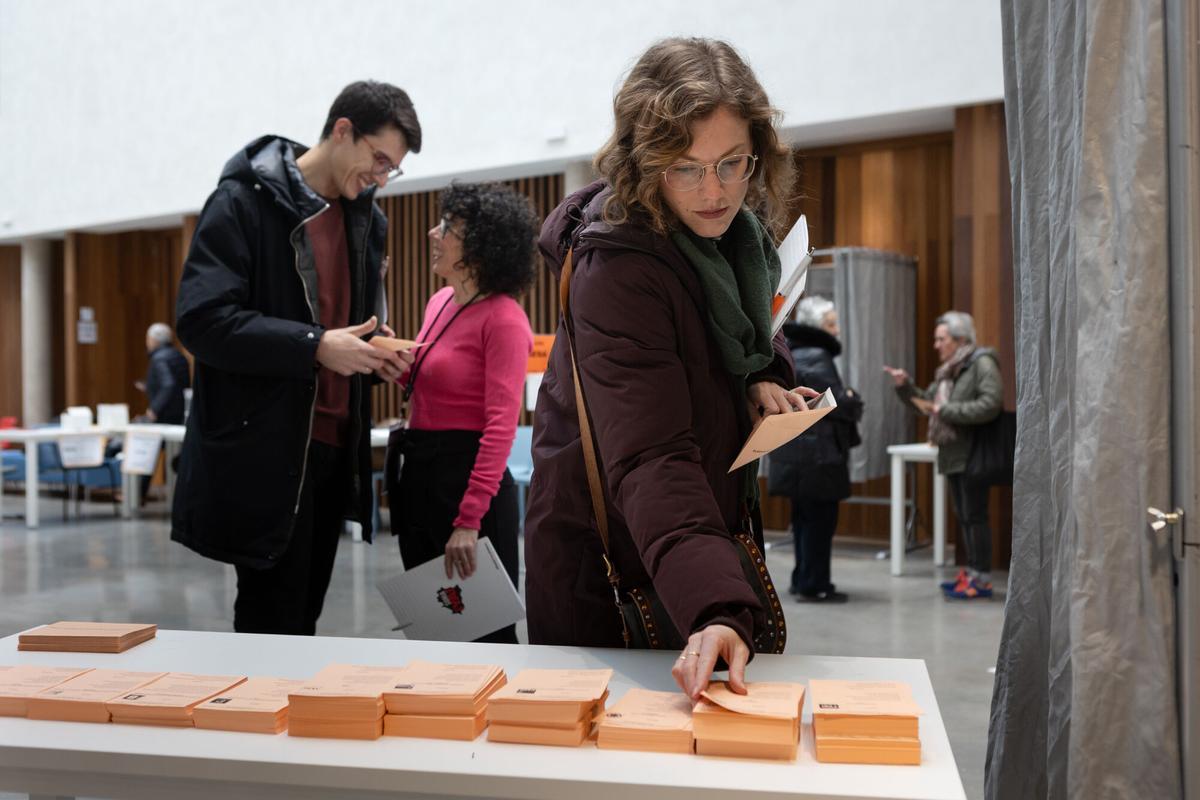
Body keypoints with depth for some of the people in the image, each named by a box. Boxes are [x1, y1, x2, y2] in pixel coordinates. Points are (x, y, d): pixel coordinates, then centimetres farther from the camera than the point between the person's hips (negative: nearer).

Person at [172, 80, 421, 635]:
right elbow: (201, 319, -18)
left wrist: (375, 350, 1)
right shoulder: (245, 201, -9)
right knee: (275, 627, -1)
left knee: (302, 618, 15)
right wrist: (315, 346, -25)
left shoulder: (365, 219, 13)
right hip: (262, 453, -7)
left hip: (333, 448, 7)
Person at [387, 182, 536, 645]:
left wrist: (469, 521, -25)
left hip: (468, 479, -8)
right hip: (418, 474, 8)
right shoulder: (440, 301, 9)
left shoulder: (503, 318, -15)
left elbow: (501, 425, -21)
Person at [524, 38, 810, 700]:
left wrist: (764, 378, -6)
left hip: (713, 526, 7)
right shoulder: (615, 269, -30)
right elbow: (651, 458, -39)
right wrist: (715, 610, -51)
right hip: (608, 553, -7)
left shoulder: (742, 227, -6)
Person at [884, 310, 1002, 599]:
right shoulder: (947, 371, 16)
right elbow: (927, 403, 20)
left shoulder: (982, 364, -11)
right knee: (963, 515, 14)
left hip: (973, 455, -9)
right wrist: (905, 387, 4)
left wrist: (947, 410, -21)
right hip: (953, 455, 9)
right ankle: (971, 571, 23)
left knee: (975, 515, -4)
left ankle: (982, 578, 2)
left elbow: (990, 405, -22)